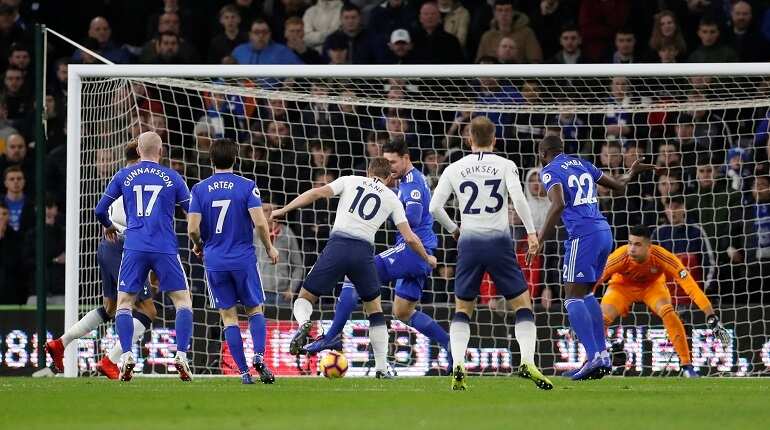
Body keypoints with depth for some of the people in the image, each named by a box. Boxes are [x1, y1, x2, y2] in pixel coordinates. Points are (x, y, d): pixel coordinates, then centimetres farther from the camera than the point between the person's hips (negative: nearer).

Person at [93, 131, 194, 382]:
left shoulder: (124, 176, 8)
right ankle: (181, 356, -8)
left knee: (124, 303, 8)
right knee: (183, 301, 7)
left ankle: (126, 356, -9)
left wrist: (108, 226, 34)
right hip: (166, 249, -1)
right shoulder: (173, 178, 7)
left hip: (134, 249, 1)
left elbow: (100, 209, 11)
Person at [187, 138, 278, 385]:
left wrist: (198, 245, 15)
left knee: (229, 316, 6)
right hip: (244, 259, -1)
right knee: (254, 310, 13)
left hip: (214, 260, 1)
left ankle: (244, 372, 0)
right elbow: (259, 222, -12)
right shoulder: (247, 186, -4)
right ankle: (259, 356, -11)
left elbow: (193, 229, -7)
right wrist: (269, 247, 5)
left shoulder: (199, 189, -1)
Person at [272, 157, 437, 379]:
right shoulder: (391, 198, 17)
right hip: (364, 251, 1)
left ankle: (303, 323, -25)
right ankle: (381, 367, 15)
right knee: (374, 310, 21)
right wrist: (427, 259, 31)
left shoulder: (351, 181, 15)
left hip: (337, 246, -1)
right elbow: (410, 238, 13)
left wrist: (283, 210, 8)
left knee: (305, 298, 11)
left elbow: (318, 193, 3)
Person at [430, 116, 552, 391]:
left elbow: (435, 207, 2)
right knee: (522, 304, 7)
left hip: (469, 242, 2)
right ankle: (528, 362, -12)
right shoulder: (505, 165, 2)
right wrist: (531, 232, -9)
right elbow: (518, 199, -13)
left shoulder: (454, 169, 6)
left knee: (462, 308, 13)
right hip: (499, 241, -2)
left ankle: (458, 365, -7)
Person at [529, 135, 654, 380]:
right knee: (585, 294, 18)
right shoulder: (581, 164, 19)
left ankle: (593, 357, -19)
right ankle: (602, 355, 11)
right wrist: (632, 173, 50)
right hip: (604, 231, 8)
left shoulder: (550, 172, -2)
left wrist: (540, 240, -19)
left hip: (583, 236, -8)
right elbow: (618, 185, 28)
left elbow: (558, 204, -19)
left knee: (573, 298, -6)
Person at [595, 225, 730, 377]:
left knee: (668, 312, -29)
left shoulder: (662, 257, -36)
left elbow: (691, 287, -36)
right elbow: (595, 280, -34)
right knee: (602, 318, -22)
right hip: (622, 285, 1)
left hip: (652, 285, -1)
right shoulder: (620, 257, -36)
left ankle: (686, 365, -20)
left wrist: (712, 318, -42)